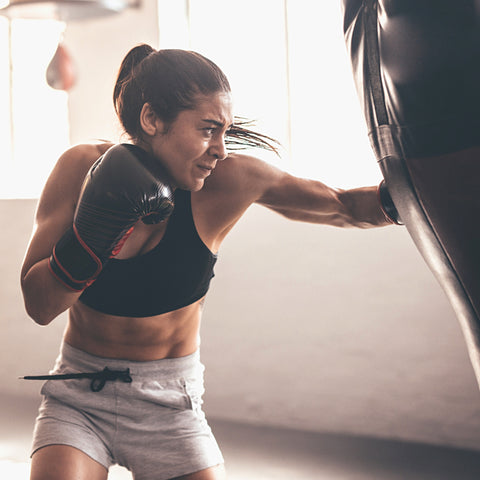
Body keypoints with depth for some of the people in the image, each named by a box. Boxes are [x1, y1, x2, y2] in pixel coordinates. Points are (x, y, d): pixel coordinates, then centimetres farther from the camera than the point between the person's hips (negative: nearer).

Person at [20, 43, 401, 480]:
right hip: (78, 397, 0)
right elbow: (38, 305, -14)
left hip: (170, 406, 1)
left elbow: (344, 207, -8)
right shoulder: (82, 168, -14)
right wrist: (90, 239, -30)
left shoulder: (229, 180, -16)